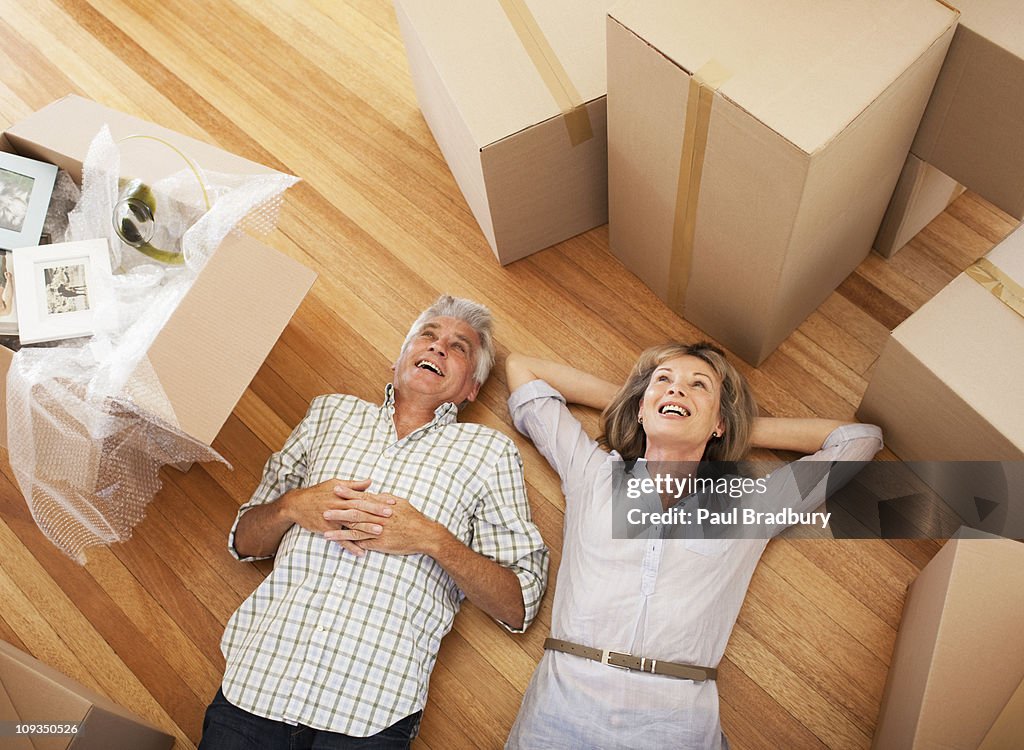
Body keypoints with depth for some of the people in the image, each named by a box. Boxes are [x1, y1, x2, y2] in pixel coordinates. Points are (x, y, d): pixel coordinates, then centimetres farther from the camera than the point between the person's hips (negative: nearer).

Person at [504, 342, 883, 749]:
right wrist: (623, 396, 27)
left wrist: (741, 426, 23)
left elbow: (859, 438, 24)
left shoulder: (746, 509, 15)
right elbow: (520, 366, 26)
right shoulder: (591, 472, 16)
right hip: (565, 707, -1)